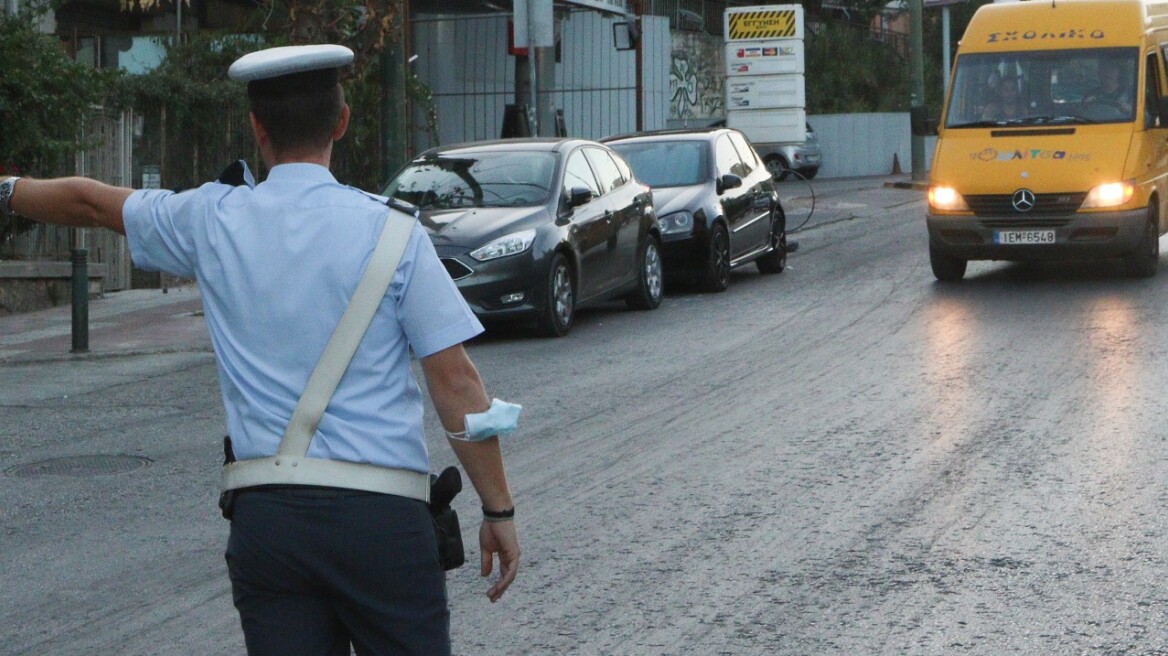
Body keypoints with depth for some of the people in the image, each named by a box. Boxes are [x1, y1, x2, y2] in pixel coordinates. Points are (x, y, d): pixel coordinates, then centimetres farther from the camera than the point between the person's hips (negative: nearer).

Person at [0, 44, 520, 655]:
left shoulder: (212, 221, 5)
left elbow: (89, 201, 24)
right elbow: (456, 383, -5)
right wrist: (499, 511, 2)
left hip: (265, 517, 3)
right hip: (381, 513, -2)